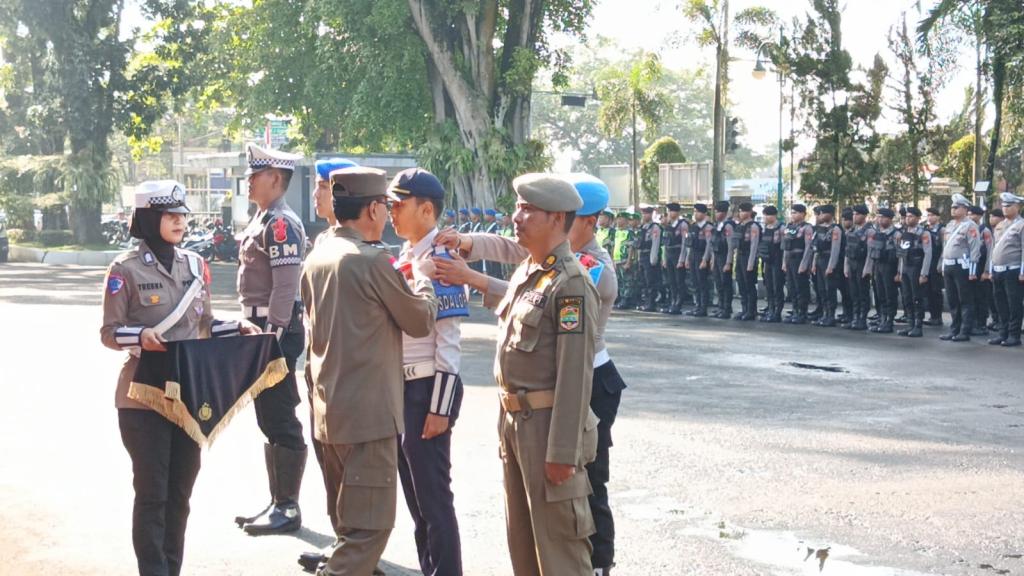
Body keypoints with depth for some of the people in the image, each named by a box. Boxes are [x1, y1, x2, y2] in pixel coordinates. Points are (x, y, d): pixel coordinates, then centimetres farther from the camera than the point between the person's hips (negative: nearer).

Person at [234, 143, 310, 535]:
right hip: (259, 326, 11)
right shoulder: (262, 219, 17)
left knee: (281, 422, -5)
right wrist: (254, 331, 19)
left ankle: (288, 509, 2)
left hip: (276, 331, -11)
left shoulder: (281, 223, -14)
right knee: (269, 421, 14)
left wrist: (272, 337, -23)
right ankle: (277, 504, 22)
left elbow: (285, 286, -21)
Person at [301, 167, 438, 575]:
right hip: (368, 410, -9)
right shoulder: (372, 259, -15)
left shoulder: (316, 259, 9)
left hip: (329, 409, 9)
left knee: (348, 521, 20)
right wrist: (422, 279, 12)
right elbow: (420, 322, -6)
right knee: (370, 525, -5)